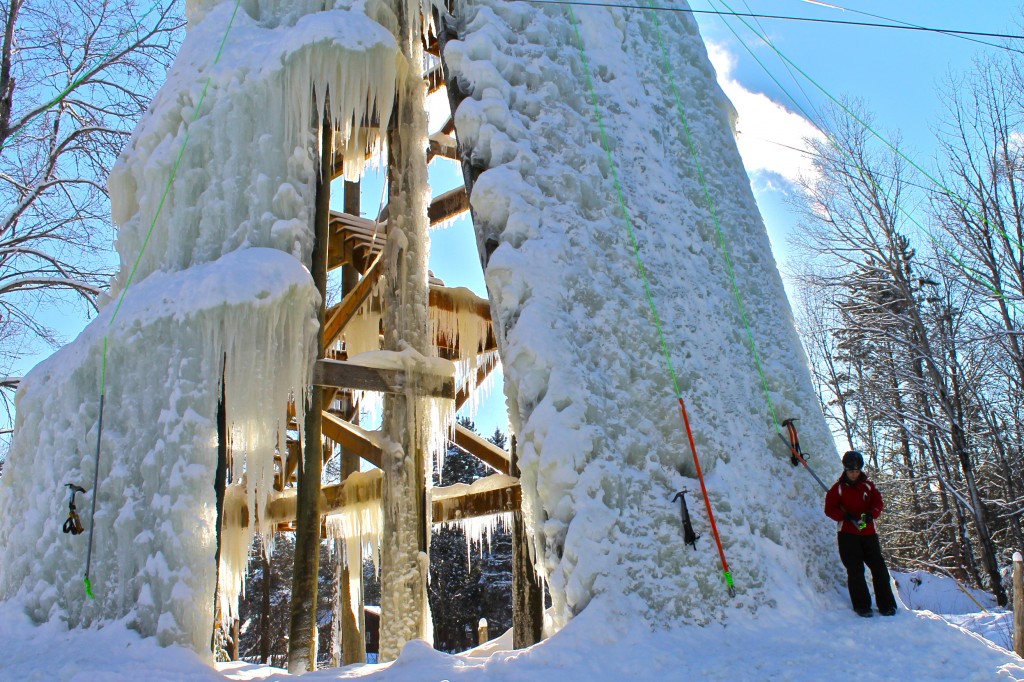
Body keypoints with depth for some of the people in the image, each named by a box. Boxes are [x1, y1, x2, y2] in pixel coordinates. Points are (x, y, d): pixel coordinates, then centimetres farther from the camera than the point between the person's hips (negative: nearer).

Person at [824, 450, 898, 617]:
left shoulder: (868, 486, 11)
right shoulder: (838, 488, 3)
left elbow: (878, 502, 2)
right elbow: (830, 509, -3)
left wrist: (871, 514, -19)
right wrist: (846, 516, -20)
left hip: (868, 533, 3)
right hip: (848, 534, -2)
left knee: (879, 567, 1)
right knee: (855, 570, -4)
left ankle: (886, 605, 10)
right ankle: (862, 606, 3)